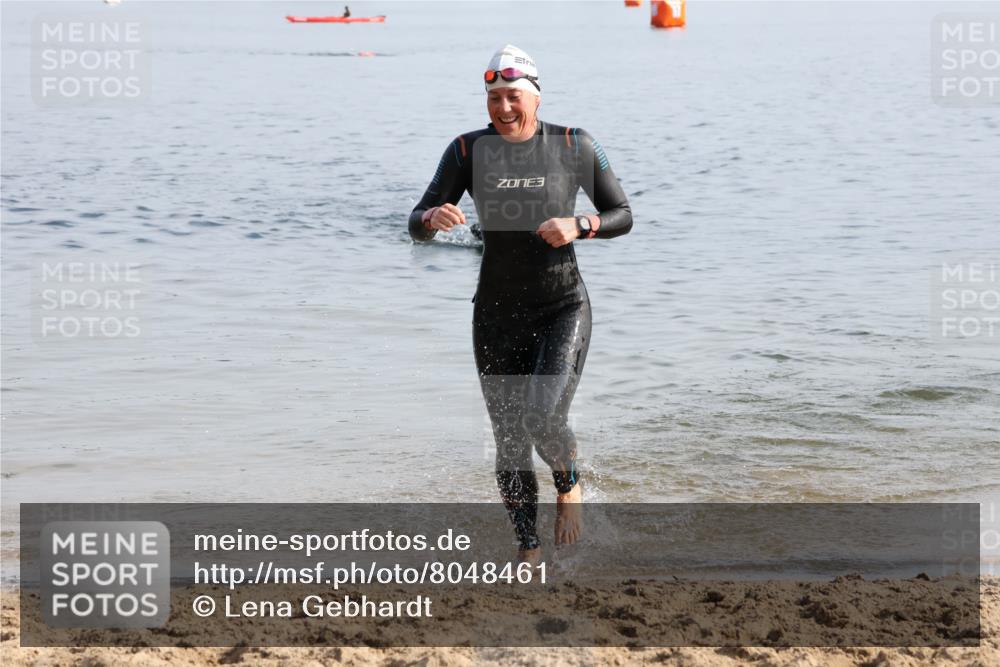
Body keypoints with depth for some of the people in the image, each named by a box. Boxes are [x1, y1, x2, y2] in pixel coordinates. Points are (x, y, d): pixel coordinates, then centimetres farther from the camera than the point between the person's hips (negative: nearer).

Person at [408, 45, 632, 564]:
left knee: (543, 418, -21)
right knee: (509, 443, 5)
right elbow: (417, 227, -4)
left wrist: (579, 225, -19)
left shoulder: (575, 147, -5)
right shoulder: (469, 151, -3)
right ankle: (528, 549, 23)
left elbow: (622, 217, 1)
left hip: (562, 309, -2)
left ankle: (568, 484, 13)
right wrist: (434, 217, -29)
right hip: (497, 314, 2)